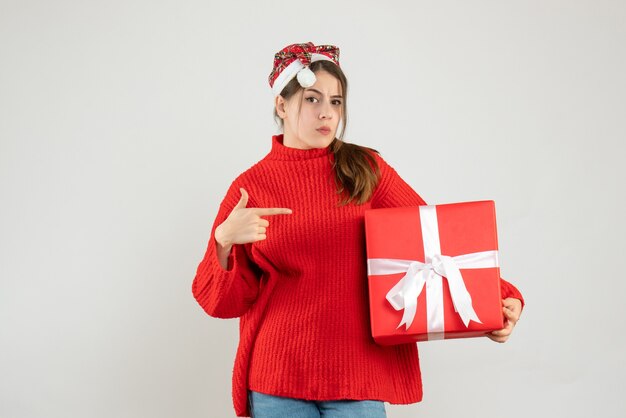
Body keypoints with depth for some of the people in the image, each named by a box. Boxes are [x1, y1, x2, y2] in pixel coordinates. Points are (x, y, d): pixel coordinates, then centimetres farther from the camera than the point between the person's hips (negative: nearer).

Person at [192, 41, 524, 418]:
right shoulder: (250, 187, 2)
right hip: (278, 377, 0)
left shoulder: (366, 170, 4)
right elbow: (221, 301, 1)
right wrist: (224, 242, -18)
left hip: (358, 378, 1)